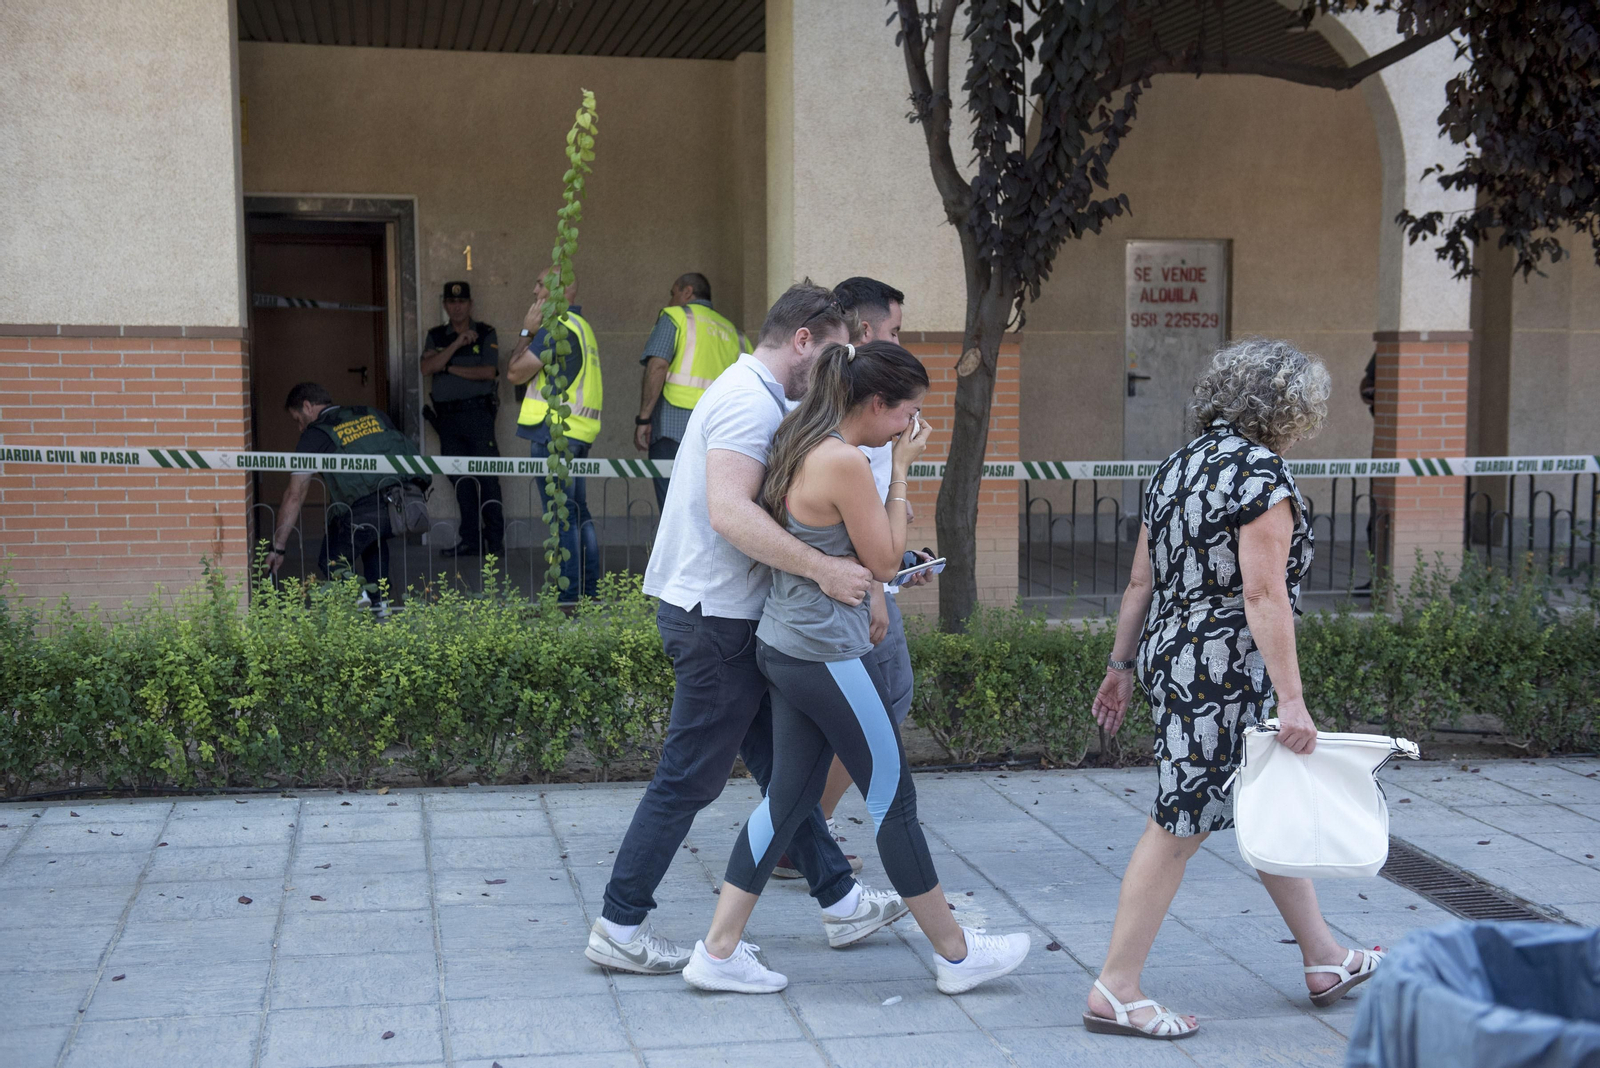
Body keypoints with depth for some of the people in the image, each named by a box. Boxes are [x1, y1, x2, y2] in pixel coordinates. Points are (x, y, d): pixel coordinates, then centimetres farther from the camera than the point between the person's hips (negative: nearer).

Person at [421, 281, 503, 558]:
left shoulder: (485, 334, 3)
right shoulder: (436, 336, 13)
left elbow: (488, 372, -10)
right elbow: (427, 368, -4)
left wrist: (449, 368, -6)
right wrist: (456, 344, -12)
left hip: (477, 412, -4)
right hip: (447, 416, 4)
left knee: (487, 477, -8)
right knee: (460, 480, 7)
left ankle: (495, 541, -6)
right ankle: (470, 540, 12)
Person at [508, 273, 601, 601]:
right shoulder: (582, 326, 20)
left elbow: (515, 373, -12)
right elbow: (598, 390, 24)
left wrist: (527, 331, -3)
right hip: (580, 432, 10)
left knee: (561, 515, -9)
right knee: (578, 513, 13)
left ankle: (569, 596, -9)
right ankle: (591, 592, 16)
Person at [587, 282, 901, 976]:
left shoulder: (752, 395, 17)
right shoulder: (749, 402, -18)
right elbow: (730, 512, -32)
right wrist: (822, 568, -36)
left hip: (724, 613, 11)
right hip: (716, 615, -11)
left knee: (782, 764, 16)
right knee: (689, 779, -2)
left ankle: (840, 902, 26)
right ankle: (619, 928, 7)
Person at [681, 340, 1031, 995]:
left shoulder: (800, 444, 9)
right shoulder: (845, 461, -20)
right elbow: (884, 561, -12)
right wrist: (901, 470, -8)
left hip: (785, 645, 9)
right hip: (828, 654, -9)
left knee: (790, 796, 13)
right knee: (894, 799, 4)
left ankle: (718, 952, 16)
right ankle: (956, 954, 18)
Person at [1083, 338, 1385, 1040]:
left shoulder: (1176, 467, 11)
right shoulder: (1261, 474, -15)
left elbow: (1142, 582, 13)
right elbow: (1263, 594, -20)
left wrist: (1121, 666, 19)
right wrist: (1291, 700, -20)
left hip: (1169, 658, 10)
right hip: (1224, 671, -9)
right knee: (1182, 824, -3)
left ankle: (1324, 959, 31)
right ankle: (1115, 990, 3)